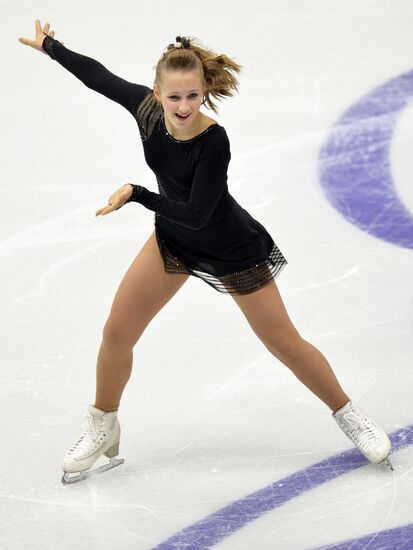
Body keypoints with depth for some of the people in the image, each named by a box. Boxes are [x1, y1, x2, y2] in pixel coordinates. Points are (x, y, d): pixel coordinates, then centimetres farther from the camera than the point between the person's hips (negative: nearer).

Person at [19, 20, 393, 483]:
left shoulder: (213, 142, -35)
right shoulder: (146, 106, -20)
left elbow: (197, 215, -34)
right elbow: (98, 75, -2)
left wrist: (135, 194, -30)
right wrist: (49, 45, 11)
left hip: (233, 251, -5)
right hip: (174, 240, 5)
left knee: (284, 343, 5)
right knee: (117, 333, 6)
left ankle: (349, 416, 27)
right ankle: (102, 431, 28)